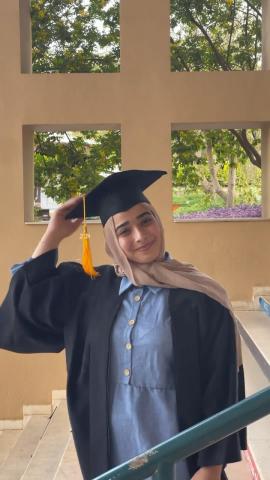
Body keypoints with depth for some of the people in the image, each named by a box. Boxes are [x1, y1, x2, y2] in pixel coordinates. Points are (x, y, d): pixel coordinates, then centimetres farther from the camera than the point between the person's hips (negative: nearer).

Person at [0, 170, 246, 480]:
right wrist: (53, 235, -3)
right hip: (110, 452, 4)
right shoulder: (92, 289, 0)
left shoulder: (199, 298, -12)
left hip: (177, 454, -4)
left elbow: (220, 389, -10)